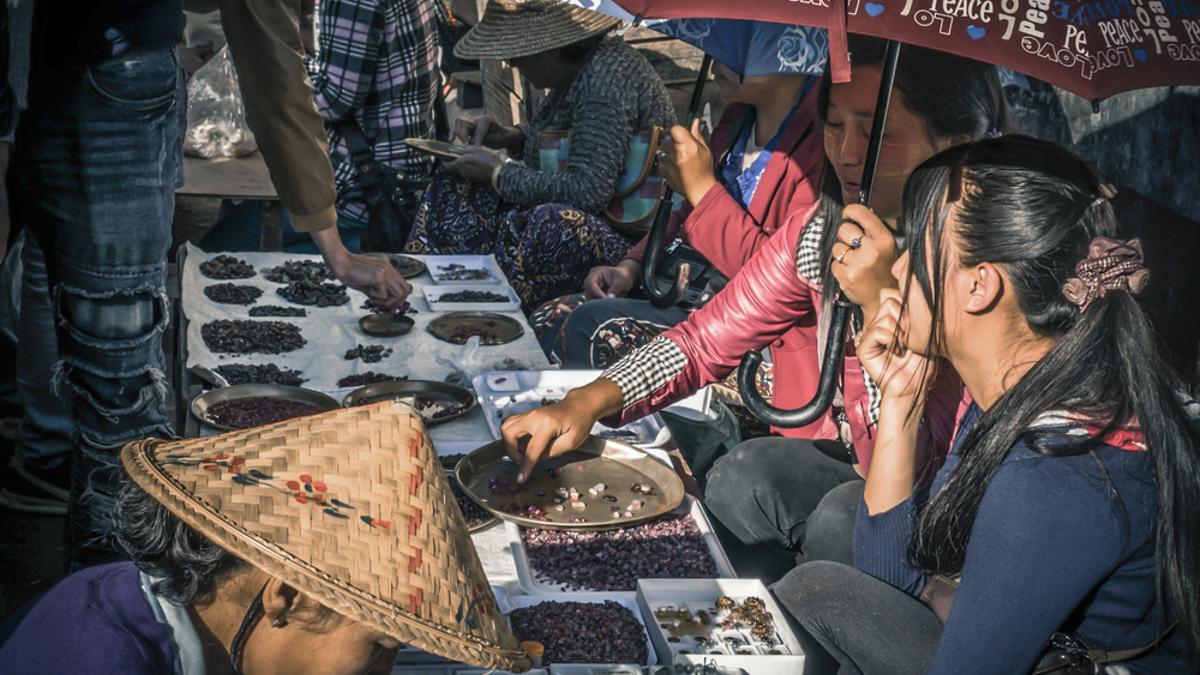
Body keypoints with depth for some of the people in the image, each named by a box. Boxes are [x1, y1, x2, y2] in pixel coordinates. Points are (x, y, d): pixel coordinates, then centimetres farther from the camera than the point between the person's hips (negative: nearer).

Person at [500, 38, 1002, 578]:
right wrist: (587, 402, -17)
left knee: (844, 517, -31)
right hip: (841, 463, 5)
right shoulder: (822, 229, -8)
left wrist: (880, 304, -38)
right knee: (742, 475, -22)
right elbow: (707, 340, -1)